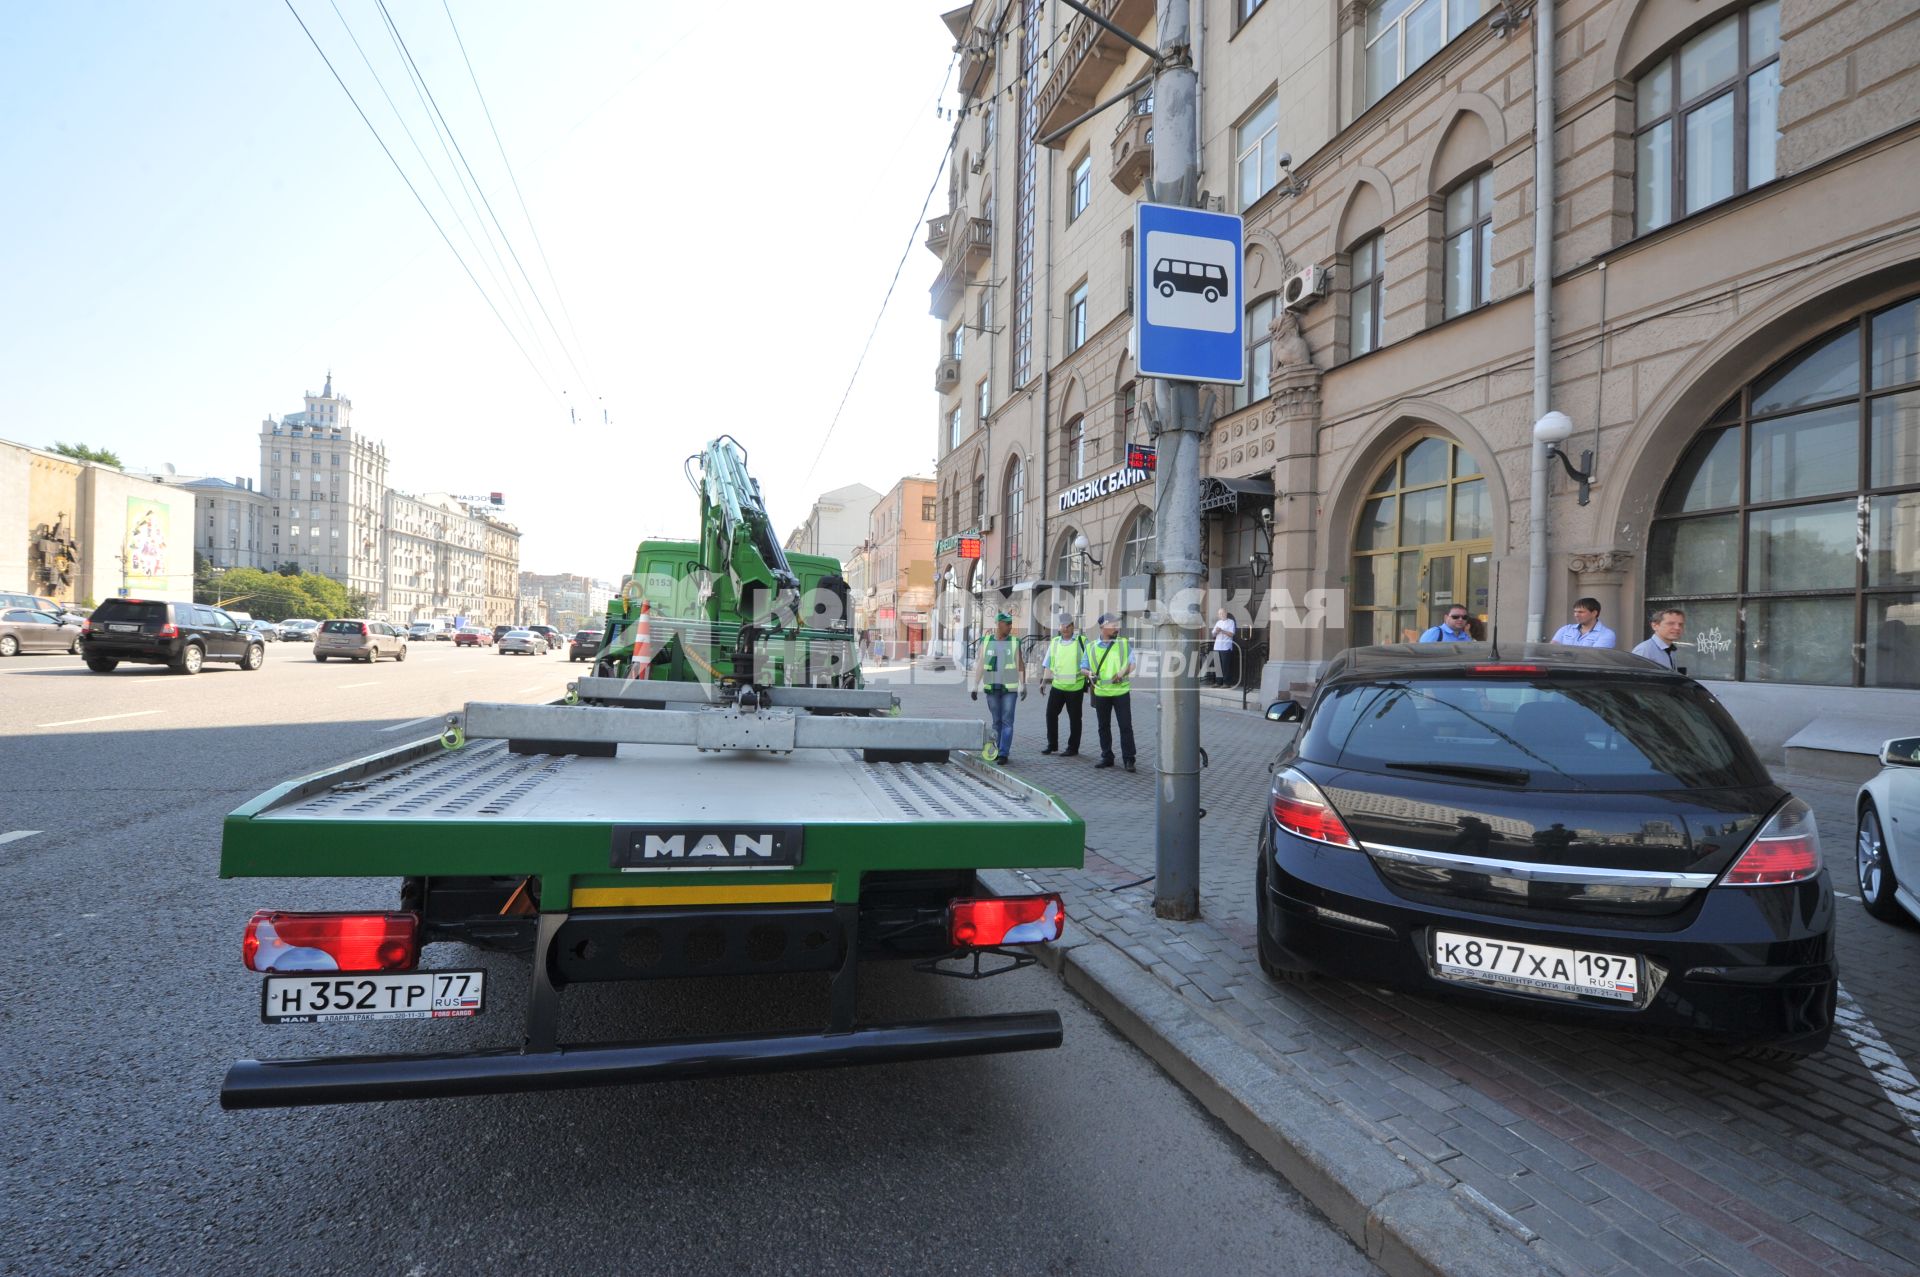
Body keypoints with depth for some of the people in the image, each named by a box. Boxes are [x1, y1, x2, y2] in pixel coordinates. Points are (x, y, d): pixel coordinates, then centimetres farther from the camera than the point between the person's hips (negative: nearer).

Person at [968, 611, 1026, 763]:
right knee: (997, 721, 10)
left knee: (1007, 721, -7)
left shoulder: (1014, 643, -1)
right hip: (992, 688, 2)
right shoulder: (985, 642, 1)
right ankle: (999, 750, 22)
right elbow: (980, 666, 2)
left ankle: (1004, 754, -6)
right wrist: (975, 687, -1)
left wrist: (1024, 686, -7)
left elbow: (1020, 666, -1)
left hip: (1010, 688, -2)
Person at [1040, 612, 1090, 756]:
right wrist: (1045, 681, 8)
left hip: (1075, 687, -4)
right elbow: (1049, 664, 14)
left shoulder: (1082, 641, -2)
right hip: (1057, 686, 4)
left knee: (1074, 718, 5)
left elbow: (1087, 664, -2)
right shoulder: (1054, 642, 9)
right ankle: (1052, 745, 20)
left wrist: (1089, 680, -8)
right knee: (1051, 714, 6)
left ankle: (1073, 749, 16)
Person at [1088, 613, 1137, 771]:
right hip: (1101, 693, 2)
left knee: (1126, 726, -2)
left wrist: (1123, 673, -14)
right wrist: (1090, 673, -11)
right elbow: (1084, 667, 10)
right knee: (1104, 727, 10)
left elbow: (1132, 663, 6)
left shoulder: (1124, 644, 3)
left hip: (1121, 691, -1)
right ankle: (1107, 757, 23)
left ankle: (1128, 759, 5)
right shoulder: (1092, 647, 4)